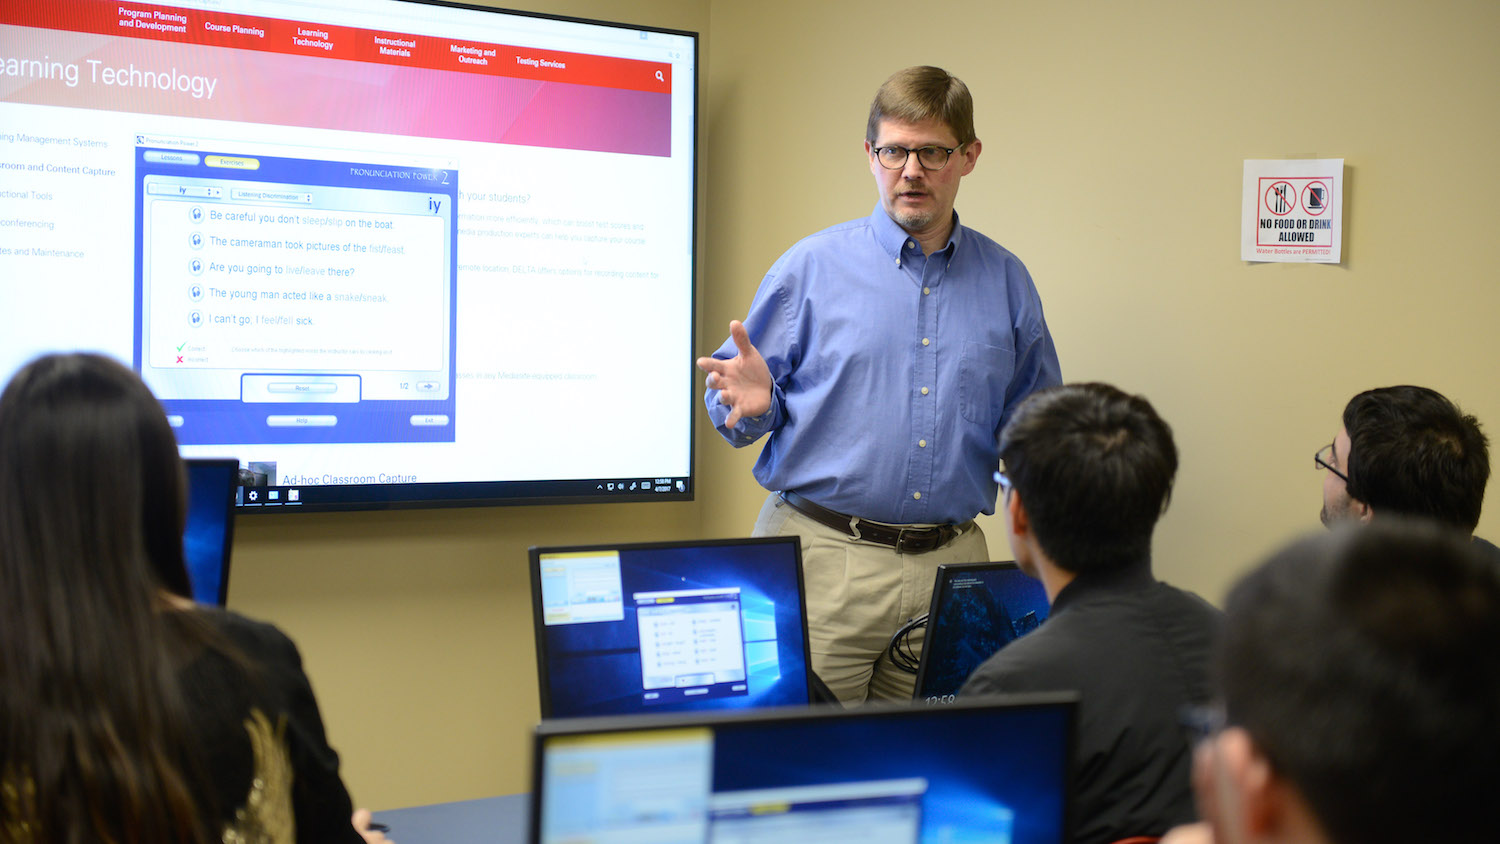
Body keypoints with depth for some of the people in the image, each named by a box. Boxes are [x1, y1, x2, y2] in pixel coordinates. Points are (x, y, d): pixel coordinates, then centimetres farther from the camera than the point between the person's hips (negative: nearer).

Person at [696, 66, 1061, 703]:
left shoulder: (1006, 281, 11)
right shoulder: (811, 267, 3)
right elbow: (732, 408, 4)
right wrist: (754, 404, -18)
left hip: (951, 567, 3)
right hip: (822, 558, -2)